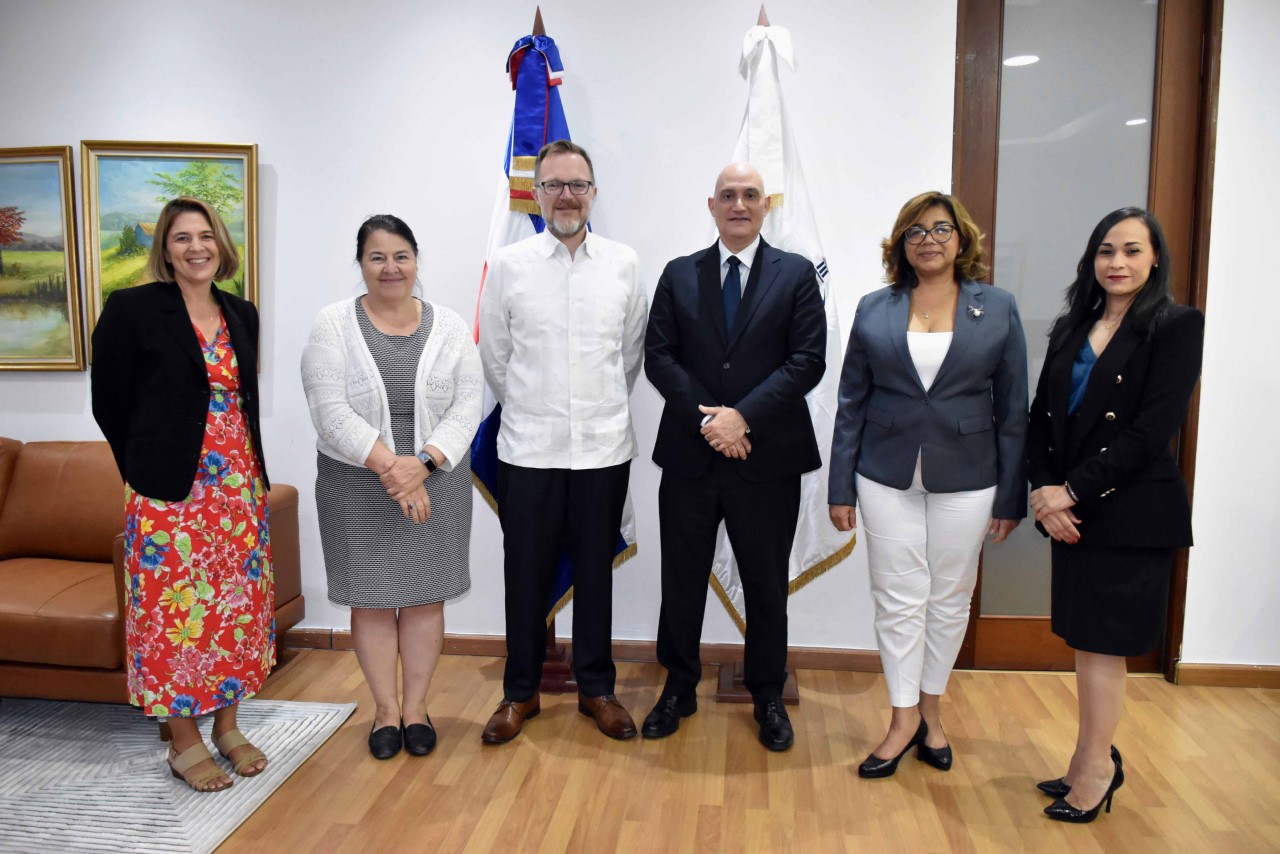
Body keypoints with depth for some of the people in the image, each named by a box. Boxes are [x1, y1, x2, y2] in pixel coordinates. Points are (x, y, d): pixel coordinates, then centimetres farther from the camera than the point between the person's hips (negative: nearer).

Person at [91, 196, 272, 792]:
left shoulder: (241, 314, 9)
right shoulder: (132, 310, -7)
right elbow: (109, 402, -1)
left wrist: (251, 473, 11)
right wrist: (146, 471, 5)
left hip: (238, 484, 5)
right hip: (169, 492, -5)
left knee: (239, 605, 10)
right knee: (174, 610, 2)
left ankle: (227, 726, 27)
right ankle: (184, 743, 18)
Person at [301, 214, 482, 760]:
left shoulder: (449, 327, 2)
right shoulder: (333, 325, -3)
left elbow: (467, 406, -4)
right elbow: (330, 410, -12)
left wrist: (422, 462, -18)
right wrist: (388, 467, -20)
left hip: (436, 482, 1)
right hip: (357, 485, -1)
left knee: (426, 595, 8)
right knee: (370, 597, 8)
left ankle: (416, 705, 25)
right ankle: (385, 708, 25)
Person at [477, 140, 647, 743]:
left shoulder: (623, 264, 2)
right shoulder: (508, 264, -1)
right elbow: (494, 355, 7)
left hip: (604, 447, 1)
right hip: (528, 448, -1)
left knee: (595, 571, 11)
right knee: (526, 574, 9)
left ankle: (596, 688, 28)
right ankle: (520, 692, 27)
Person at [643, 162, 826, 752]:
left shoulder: (797, 274, 3)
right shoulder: (680, 274, 7)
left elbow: (808, 360, -6)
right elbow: (658, 356, 0)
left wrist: (742, 416, -16)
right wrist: (707, 419, -12)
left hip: (768, 458, -1)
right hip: (690, 455, 2)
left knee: (766, 585, 11)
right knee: (682, 581, 12)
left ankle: (767, 696, 30)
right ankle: (679, 689, 30)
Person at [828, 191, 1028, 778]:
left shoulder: (997, 309, 2)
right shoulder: (874, 310, 3)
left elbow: (1013, 410, 2)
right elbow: (851, 403, 4)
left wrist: (1010, 497, 0)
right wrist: (841, 488, 1)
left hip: (964, 481, 0)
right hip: (887, 477, 0)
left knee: (949, 598, 10)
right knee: (898, 599, 4)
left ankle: (930, 710, 29)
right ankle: (904, 719, 18)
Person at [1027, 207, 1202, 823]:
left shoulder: (1176, 326, -6)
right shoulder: (1070, 328, 11)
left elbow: (1153, 430, -15)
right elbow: (1041, 418, 7)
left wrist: (1073, 490, -16)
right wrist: (1044, 491, -7)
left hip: (1129, 513, -5)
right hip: (1069, 510, 5)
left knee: (1100, 643, 2)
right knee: (1086, 641, 12)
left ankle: (1094, 766, 18)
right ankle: (1096, 760, 26)